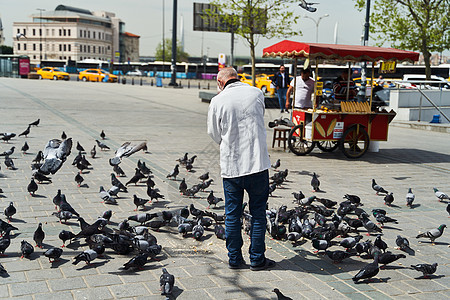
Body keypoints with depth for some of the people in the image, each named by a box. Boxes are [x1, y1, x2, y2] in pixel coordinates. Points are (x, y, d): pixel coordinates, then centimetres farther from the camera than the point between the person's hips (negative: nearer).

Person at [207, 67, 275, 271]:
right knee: (258, 213, 9)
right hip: (257, 163, 1)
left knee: (232, 214, 11)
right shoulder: (257, 93, 1)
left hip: (230, 166, 0)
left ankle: (235, 259, 18)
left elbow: (214, 134, 7)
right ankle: (257, 259, 15)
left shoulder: (217, 101, -4)